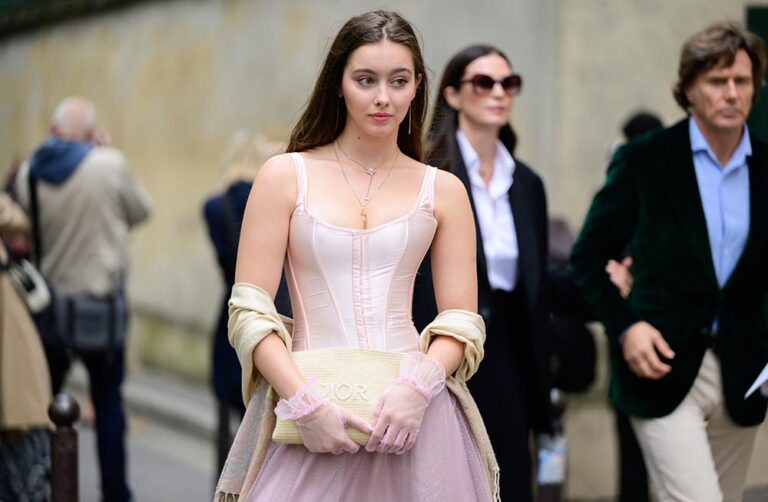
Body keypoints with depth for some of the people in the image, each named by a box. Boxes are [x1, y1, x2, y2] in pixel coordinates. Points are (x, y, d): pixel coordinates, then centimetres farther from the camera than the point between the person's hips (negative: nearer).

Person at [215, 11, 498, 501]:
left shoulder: (442, 190, 7)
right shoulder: (285, 176, 3)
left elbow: (462, 322, 5)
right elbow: (249, 312, -2)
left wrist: (418, 386, -13)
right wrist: (305, 402, -14)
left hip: (412, 410, 1)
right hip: (307, 411, -1)